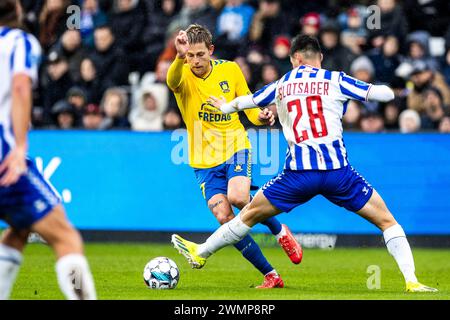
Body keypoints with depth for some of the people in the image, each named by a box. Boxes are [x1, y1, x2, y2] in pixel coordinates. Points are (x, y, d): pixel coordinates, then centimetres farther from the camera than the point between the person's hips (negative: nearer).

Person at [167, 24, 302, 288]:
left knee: (238, 197, -28)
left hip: (236, 148, -1)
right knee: (225, 219, -10)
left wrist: (261, 117, -15)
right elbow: (172, 80, -35)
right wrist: (180, 58, -58)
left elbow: (248, 104, 9)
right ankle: (271, 276, 1)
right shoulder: (182, 76, -9)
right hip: (205, 161, 1)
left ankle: (280, 232, 1)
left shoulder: (230, 69, -2)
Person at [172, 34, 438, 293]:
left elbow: (247, 101, 32)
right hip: (337, 169, -2)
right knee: (386, 221, 7)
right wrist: (388, 90, 26)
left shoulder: (281, 86, 15)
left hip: (299, 173, 2)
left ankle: (201, 253, 32)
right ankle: (411, 281, -6)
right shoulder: (334, 80, 5)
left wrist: (225, 106, 53)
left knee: (250, 214, 21)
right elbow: (384, 93, 1)